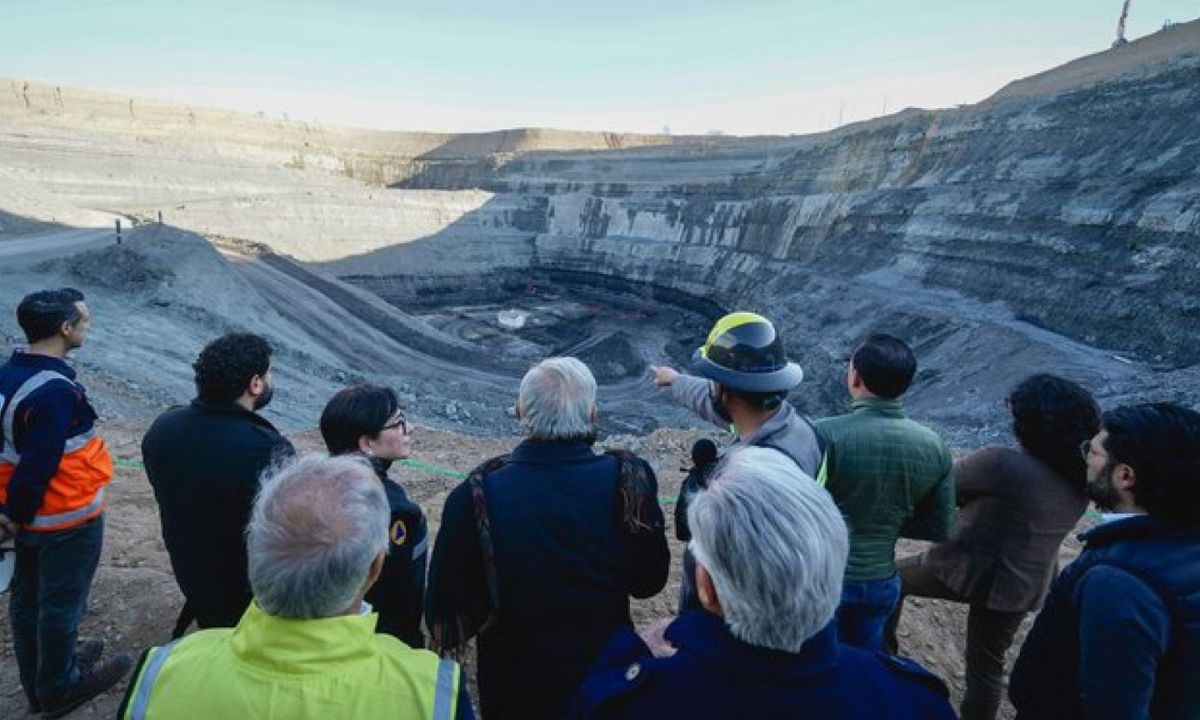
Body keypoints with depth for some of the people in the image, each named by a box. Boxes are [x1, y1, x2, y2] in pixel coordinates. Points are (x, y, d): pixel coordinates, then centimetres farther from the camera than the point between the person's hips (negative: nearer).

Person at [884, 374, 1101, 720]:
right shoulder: (1081, 477, -5)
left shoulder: (1001, 463, -26)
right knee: (987, 666, 21)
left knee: (894, 577, 20)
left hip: (971, 571, -6)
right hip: (1026, 584, 6)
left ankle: (882, 651, 30)